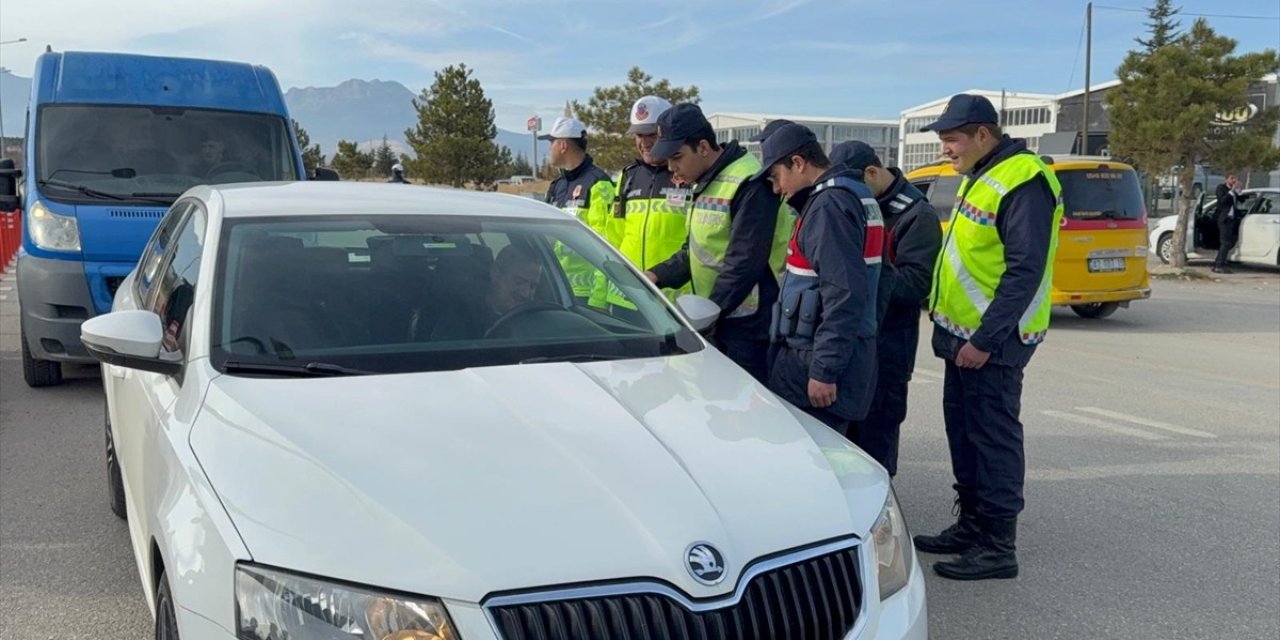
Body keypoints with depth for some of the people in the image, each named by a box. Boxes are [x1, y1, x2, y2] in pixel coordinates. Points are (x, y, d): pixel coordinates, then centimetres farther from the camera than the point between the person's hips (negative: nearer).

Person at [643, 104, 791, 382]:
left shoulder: (750, 184, -17)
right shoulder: (706, 183, 14)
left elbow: (743, 265, -21)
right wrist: (657, 276, 4)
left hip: (748, 326, -9)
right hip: (718, 320, 9)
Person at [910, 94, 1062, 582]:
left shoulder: (1023, 182, -17)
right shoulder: (980, 177, 14)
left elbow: (1025, 271, -22)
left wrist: (985, 339, -23)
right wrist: (956, 329, 17)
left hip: (991, 342, -10)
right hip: (962, 335, 10)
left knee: (993, 439, -3)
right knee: (963, 432, 16)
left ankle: (998, 547, 6)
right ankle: (972, 525, 29)